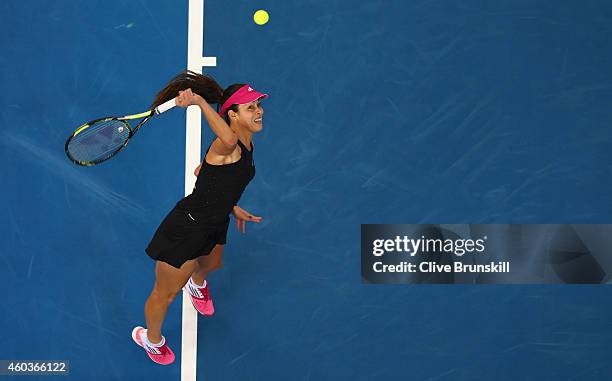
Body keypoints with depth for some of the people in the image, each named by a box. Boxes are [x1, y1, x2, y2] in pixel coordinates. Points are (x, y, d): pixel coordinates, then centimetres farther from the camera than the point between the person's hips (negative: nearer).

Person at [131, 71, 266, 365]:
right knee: (166, 293, 13)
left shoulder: (246, 145, 1)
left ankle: (197, 285, 78)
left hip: (215, 225, 10)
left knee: (211, 264, 41)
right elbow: (227, 139, -59)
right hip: (187, 227, -10)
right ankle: (151, 339, 44)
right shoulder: (228, 145, -30)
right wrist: (199, 101, -52)